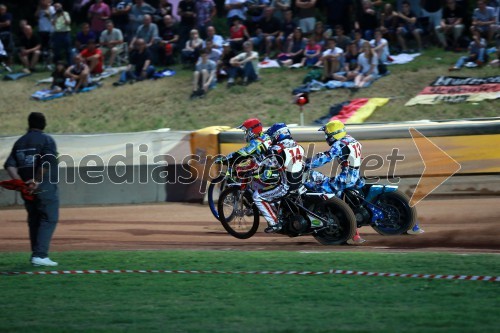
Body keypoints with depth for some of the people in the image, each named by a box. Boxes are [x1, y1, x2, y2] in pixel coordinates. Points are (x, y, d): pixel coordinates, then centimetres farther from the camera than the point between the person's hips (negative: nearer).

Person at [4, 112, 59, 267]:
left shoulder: (19, 142, 13)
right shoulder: (46, 140, -6)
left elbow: (9, 166, 4)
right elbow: (46, 163, -22)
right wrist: (36, 181, -17)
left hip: (27, 189, 6)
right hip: (46, 188, -6)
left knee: (34, 221, 15)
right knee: (49, 220, -3)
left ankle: (36, 255, 17)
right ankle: (40, 255, -14)